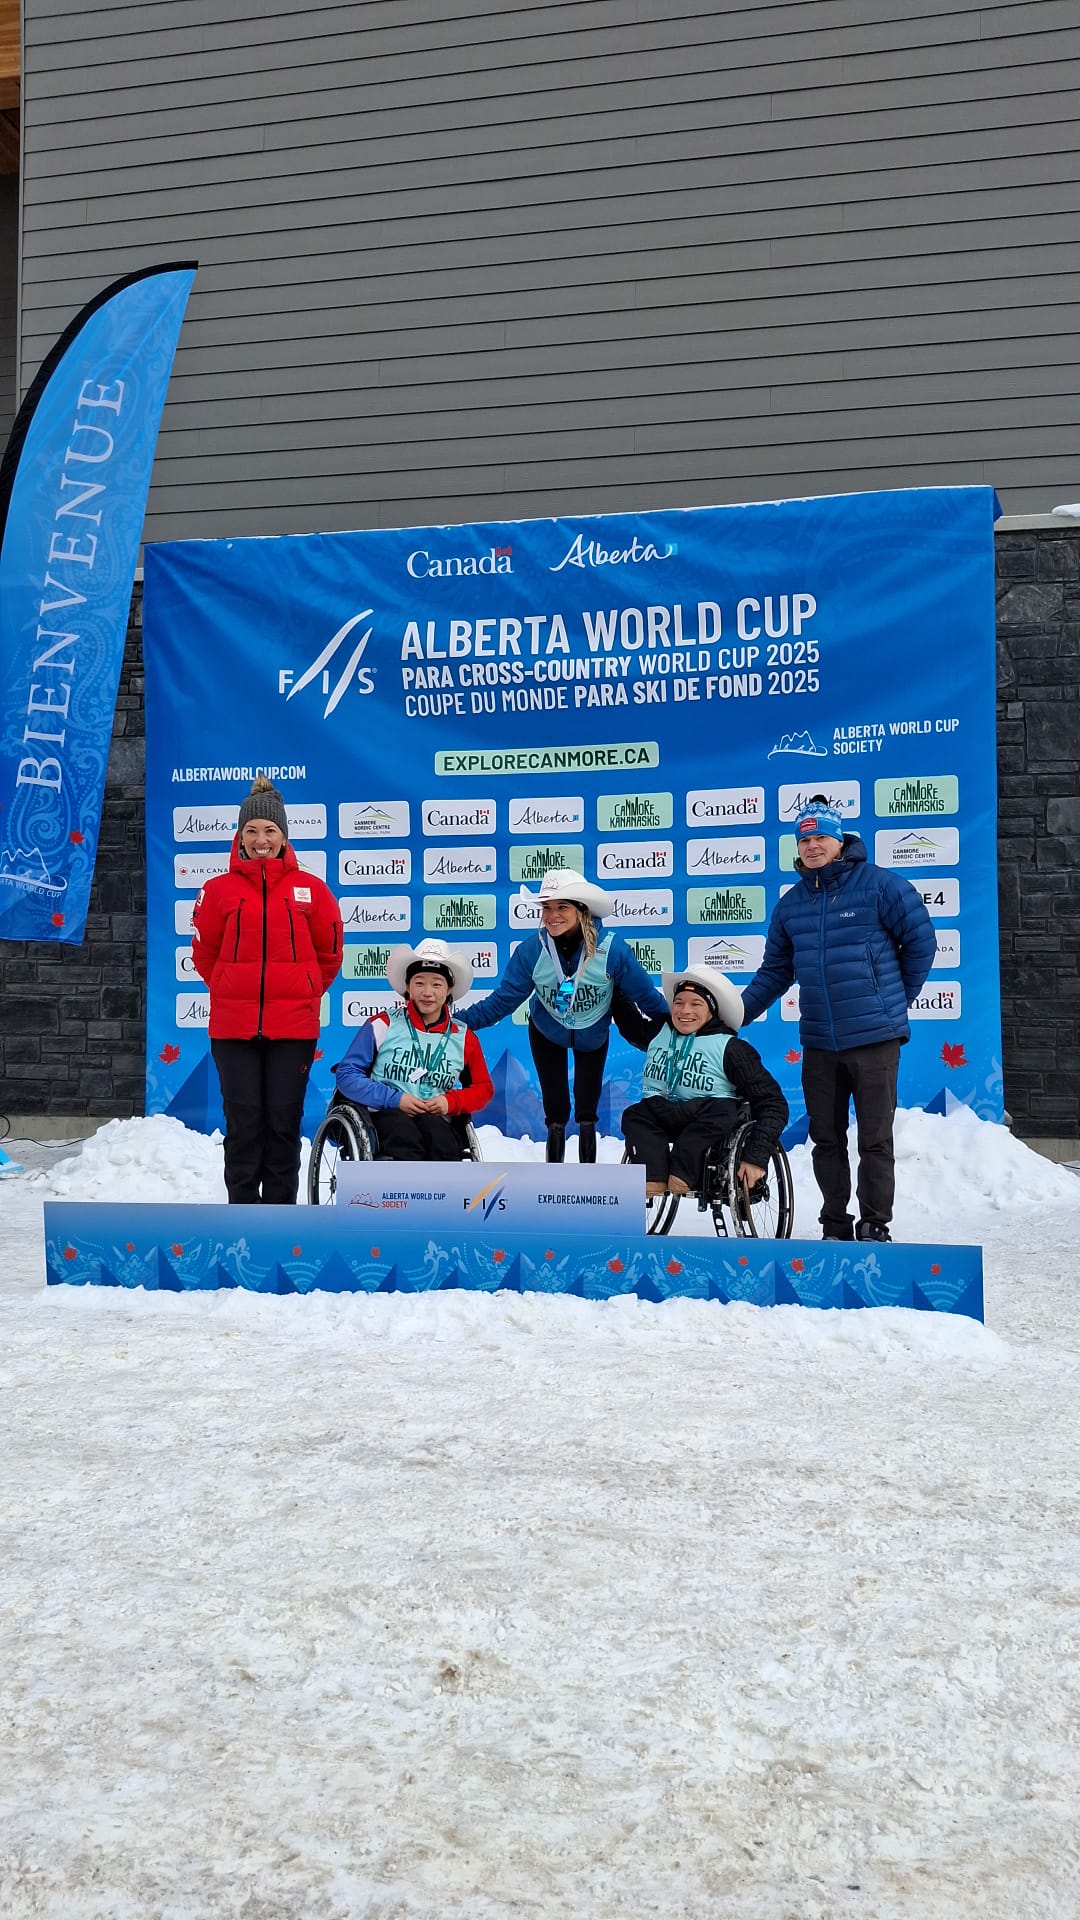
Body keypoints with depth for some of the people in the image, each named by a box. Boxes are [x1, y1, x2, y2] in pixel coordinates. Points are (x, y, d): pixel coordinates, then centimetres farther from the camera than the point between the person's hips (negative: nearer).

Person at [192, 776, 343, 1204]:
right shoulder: (219, 890, 3)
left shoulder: (310, 889, 2)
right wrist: (231, 994, 11)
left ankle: (281, 1211, 16)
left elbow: (329, 953, 11)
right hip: (233, 1026, 0)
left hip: (293, 1025, 0)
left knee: (284, 1122, 6)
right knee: (243, 1124, 4)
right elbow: (204, 952, 12)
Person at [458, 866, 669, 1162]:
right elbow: (503, 999, -21)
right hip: (547, 1033, 1)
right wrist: (459, 1021, -27)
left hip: (594, 1035, -1)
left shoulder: (612, 949, -32)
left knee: (587, 1110, 8)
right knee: (555, 1109, 11)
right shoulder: (531, 949, -28)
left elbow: (645, 994, -19)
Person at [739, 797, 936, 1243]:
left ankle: (875, 1226, 14)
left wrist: (894, 998, 6)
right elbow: (775, 972, 15)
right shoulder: (791, 904, 11)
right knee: (826, 1140, 11)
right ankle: (835, 1227, 22)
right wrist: (735, 1014, 6)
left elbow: (922, 943, 0)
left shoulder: (880, 885, -5)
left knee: (875, 1140, 2)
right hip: (818, 1043, 5)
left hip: (874, 1039, -5)